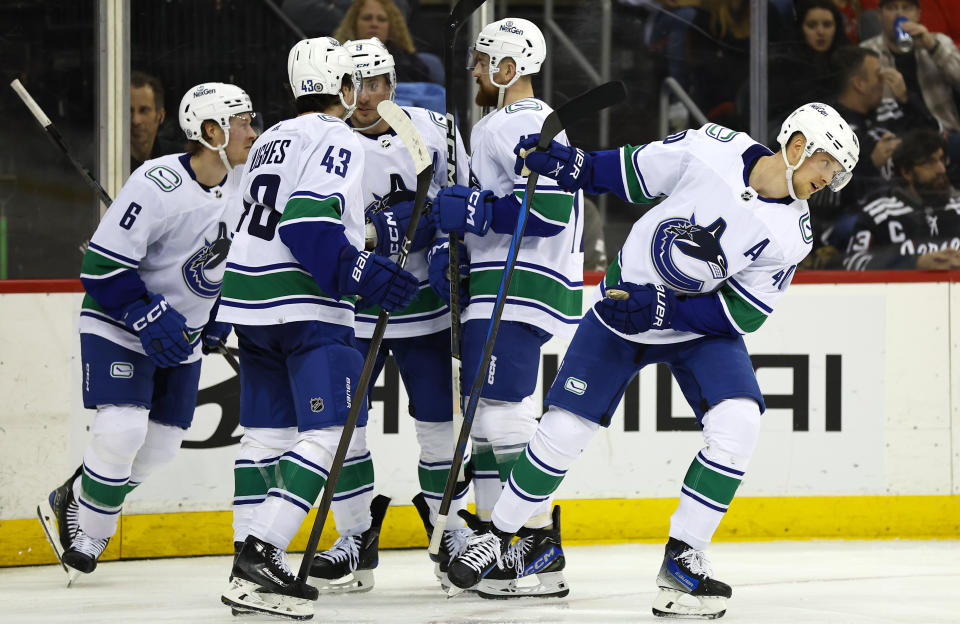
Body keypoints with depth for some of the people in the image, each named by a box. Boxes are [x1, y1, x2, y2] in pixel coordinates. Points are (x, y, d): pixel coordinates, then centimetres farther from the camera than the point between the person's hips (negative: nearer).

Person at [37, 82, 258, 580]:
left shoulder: (242, 181, -3)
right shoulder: (157, 185, -26)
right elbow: (102, 265, -24)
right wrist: (149, 320, -27)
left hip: (183, 336, 7)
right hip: (119, 327, -7)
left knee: (159, 446, 6)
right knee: (122, 431, -20)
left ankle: (68, 503, 26)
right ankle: (86, 533, 1)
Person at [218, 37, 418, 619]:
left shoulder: (271, 141, 19)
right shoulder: (337, 140, -9)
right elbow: (307, 224, -21)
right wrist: (362, 273, -21)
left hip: (250, 298, 10)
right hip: (305, 307, -9)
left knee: (267, 431, 15)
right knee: (334, 433, -12)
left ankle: (251, 566, 14)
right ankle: (261, 556, -22)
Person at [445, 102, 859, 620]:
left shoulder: (790, 236, -15)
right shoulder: (711, 149, -17)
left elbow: (741, 314, -14)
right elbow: (637, 172, 0)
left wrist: (660, 310, -23)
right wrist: (569, 164, -8)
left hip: (702, 327, 1)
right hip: (621, 306, -1)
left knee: (737, 424, -23)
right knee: (563, 430, -4)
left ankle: (682, 557, -11)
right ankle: (499, 534, 18)